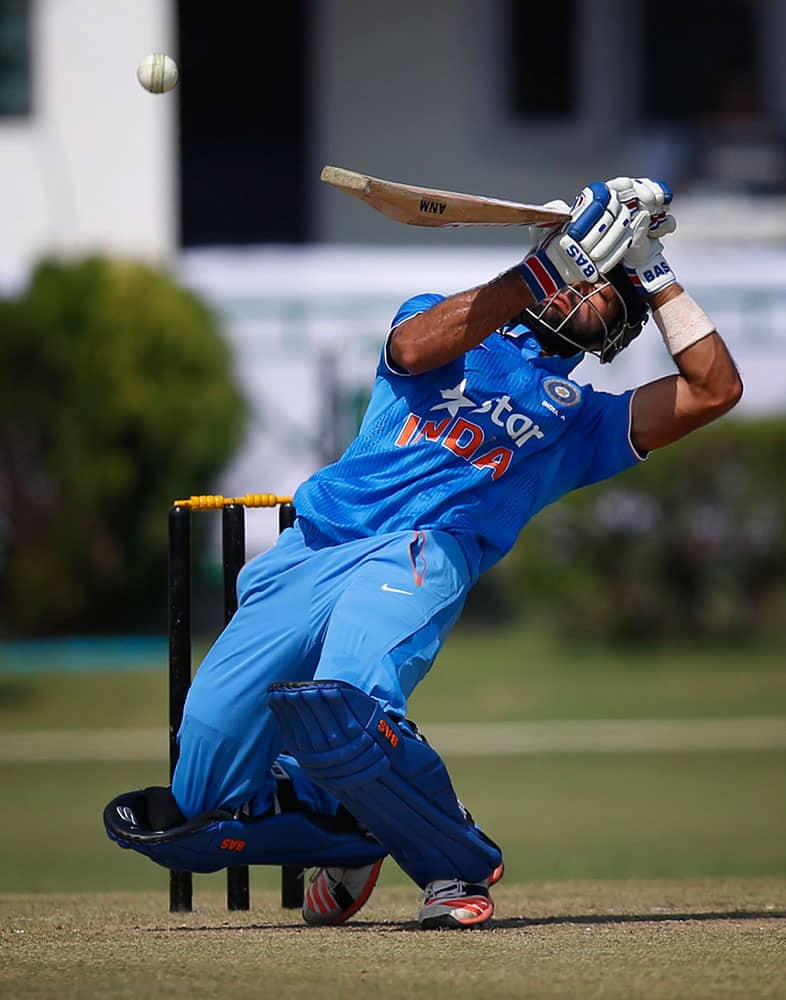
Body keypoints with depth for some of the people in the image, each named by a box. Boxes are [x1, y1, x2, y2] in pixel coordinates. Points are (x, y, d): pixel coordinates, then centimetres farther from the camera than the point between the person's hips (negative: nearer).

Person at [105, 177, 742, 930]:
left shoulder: (583, 422, 27)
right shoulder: (449, 327, 25)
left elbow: (715, 387, 17)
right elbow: (414, 346, -1)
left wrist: (654, 274, 21)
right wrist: (548, 265, -7)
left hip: (419, 556, -2)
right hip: (307, 552, 2)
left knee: (341, 709, -36)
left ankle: (457, 865, -13)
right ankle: (352, 835, 20)